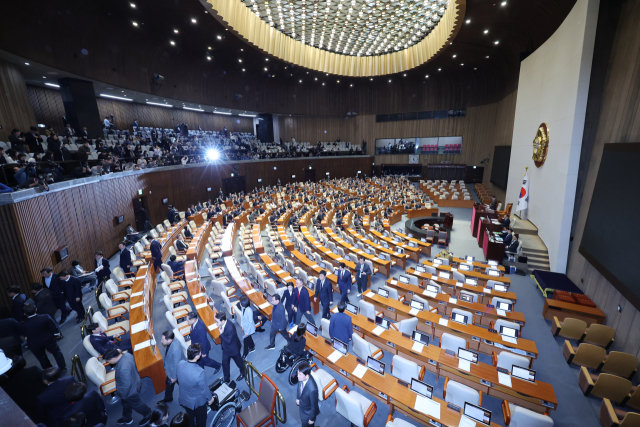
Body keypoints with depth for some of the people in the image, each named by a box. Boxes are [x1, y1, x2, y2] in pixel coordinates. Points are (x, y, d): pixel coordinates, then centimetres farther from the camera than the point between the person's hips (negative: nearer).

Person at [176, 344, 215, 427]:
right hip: (197, 401, -5)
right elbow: (204, 389, -23)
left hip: (184, 399, 5)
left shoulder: (180, 364, -25)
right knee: (201, 419, 25)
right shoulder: (199, 372, -41)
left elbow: (179, 380, -3)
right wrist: (210, 398, -4)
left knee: (190, 417, 32)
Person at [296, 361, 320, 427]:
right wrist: (298, 398, 12)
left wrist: (312, 418, -12)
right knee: (303, 420, 33)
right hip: (302, 405, 6)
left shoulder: (312, 389, -45)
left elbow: (314, 406, -27)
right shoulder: (301, 377, -25)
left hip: (308, 411, -5)